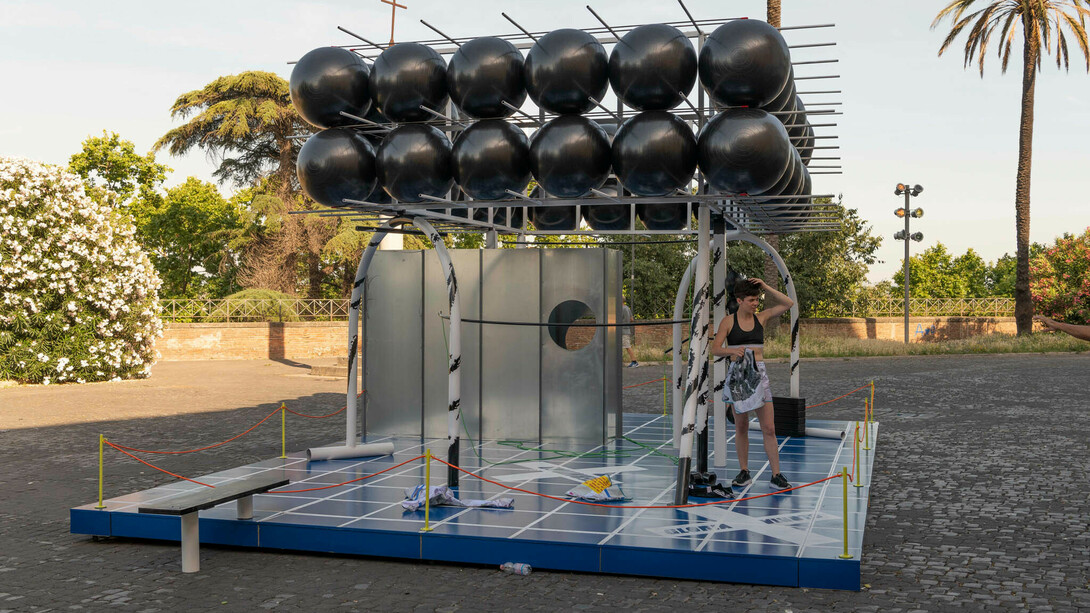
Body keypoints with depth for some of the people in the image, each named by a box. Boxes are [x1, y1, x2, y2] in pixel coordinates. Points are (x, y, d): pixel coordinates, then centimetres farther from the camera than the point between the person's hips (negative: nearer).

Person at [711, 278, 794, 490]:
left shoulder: (761, 318, 7)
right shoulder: (728, 321, -1)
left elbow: (788, 303, 4)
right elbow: (715, 349, -5)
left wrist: (765, 287, -3)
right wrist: (733, 351, -26)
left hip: (759, 374, 2)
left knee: (769, 428, -3)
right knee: (741, 427, 7)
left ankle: (776, 475, 0)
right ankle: (744, 472, 16)